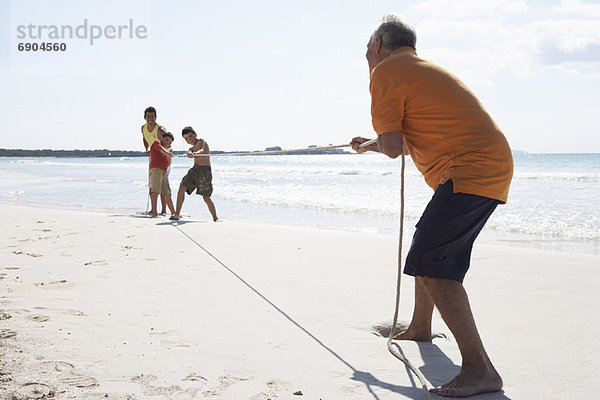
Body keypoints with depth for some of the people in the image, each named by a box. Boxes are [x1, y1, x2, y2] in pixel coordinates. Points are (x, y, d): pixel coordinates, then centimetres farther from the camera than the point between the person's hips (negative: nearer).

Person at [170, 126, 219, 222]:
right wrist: (190, 153, -30)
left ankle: (215, 218, 5)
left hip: (204, 170, -7)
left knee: (206, 197, -8)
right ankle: (177, 214, -8)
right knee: (182, 188, -10)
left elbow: (202, 150, -23)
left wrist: (195, 154, -46)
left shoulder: (201, 141, 0)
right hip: (194, 169, 7)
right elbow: (189, 153, -4)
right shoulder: (192, 148, 22)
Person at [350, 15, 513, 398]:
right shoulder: (424, 68, 25)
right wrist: (371, 144, 44)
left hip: (470, 172, -10)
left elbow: (393, 148, -12)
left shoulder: (386, 71, -5)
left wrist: (377, 141, 10)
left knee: (429, 262, -16)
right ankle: (420, 328, 42)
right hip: (494, 165, 10)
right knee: (430, 246, 24)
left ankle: (479, 369, -19)